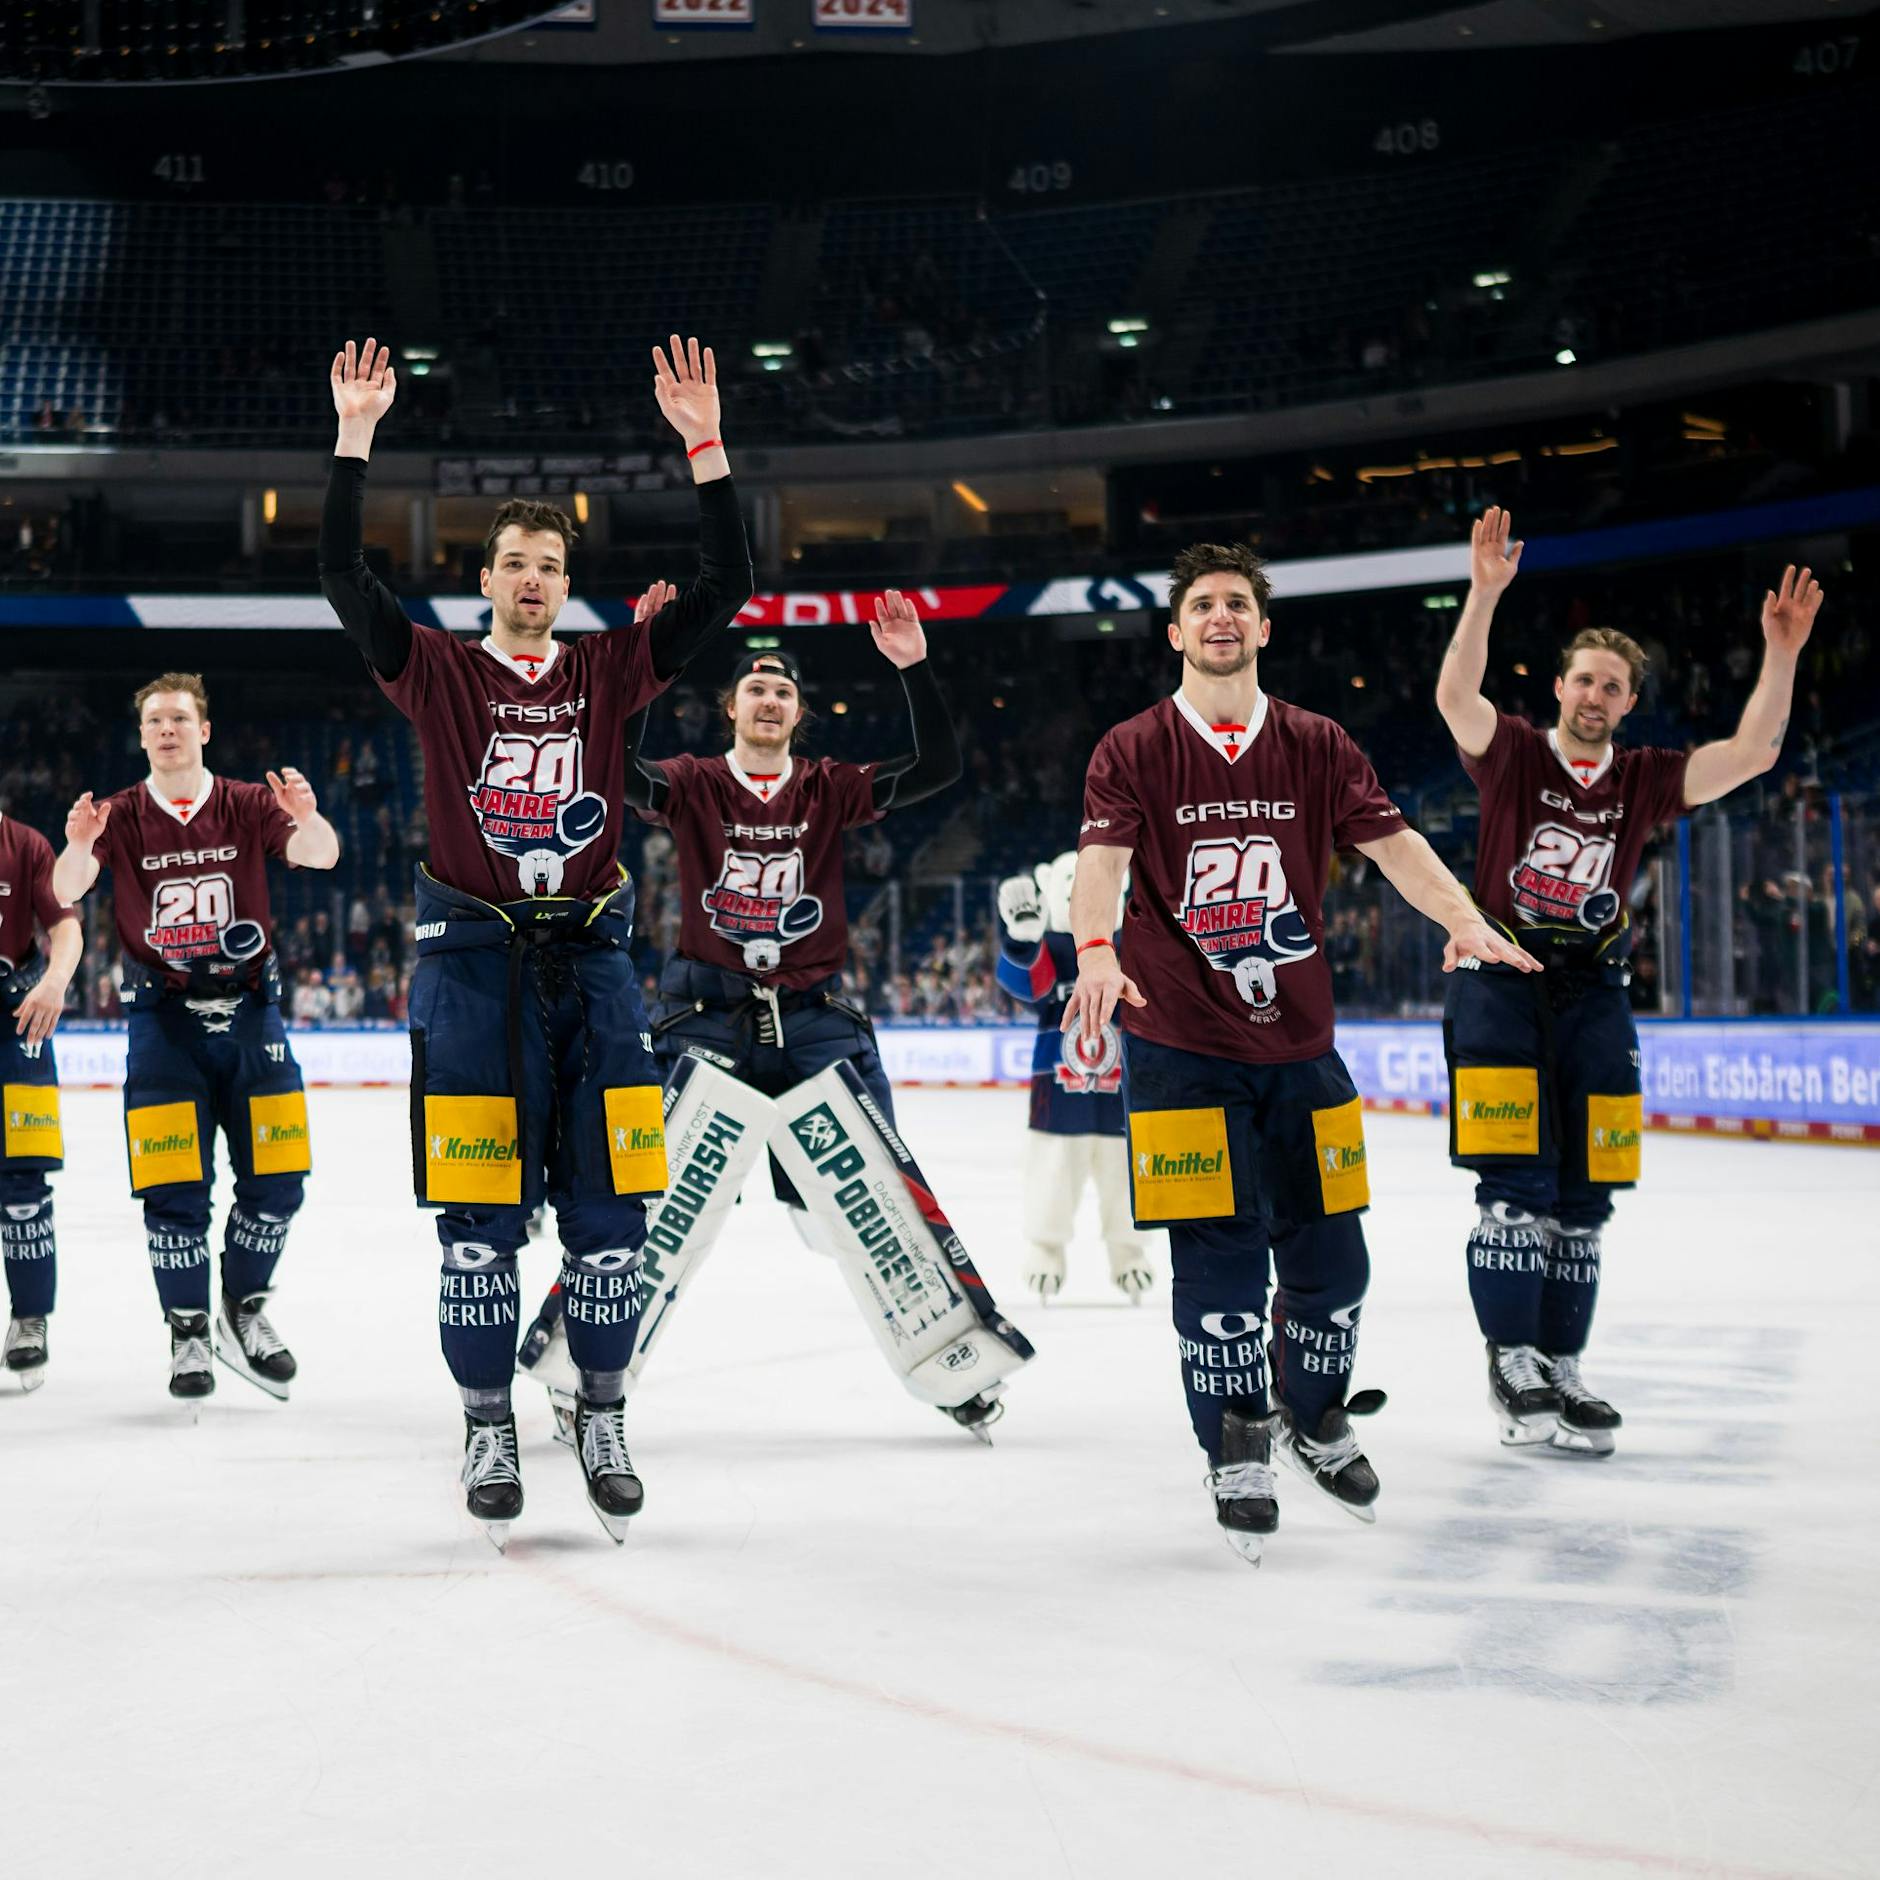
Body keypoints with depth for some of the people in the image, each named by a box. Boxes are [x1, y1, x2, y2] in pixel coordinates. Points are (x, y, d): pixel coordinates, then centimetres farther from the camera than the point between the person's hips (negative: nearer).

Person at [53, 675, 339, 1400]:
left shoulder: (248, 807, 0)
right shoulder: (121, 817, 0)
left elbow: (321, 856, -12)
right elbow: (67, 892, -13)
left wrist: (306, 818, -35)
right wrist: (77, 847, -34)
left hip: (248, 1006, 1)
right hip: (163, 1014, -1)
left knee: (275, 1181, 1)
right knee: (173, 1190, -4)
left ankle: (244, 1313, 21)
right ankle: (188, 1334, 9)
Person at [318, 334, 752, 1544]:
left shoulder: (611, 673, 7)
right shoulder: (438, 674, 4)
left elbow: (726, 586, 0)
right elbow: (345, 579, -8)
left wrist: (705, 443, -8)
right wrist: (356, 434, -15)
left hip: (589, 954, 2)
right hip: (472, 955, -2)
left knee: (608, 1205, 2)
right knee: (481, 1215, -1)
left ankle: (604, 1423, 13)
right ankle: (489, 1433, 9)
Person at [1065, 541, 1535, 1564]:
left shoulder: (1316, 746, 7)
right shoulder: (1133, 751, -1)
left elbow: (1392, 842, -2)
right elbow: (1101, 860, -14)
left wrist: (1464, 918, -20)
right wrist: (1097, 950, -35)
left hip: (1297, 1043, 3)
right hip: (1181, 1046, -3)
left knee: (1330, 1253, 6)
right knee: (1218, 1258, -5)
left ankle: (1314, 1421, 31)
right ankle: (1236, 1453, 13)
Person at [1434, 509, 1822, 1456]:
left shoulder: (1644, 782, 9)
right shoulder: (1512, 754, 1)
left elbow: (1751, 753, -1)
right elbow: (1455, 696, -18)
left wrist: (1780, 654, -13)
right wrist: (1485, 593, -30)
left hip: (1592, 995, 4)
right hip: (1498, 985, -4)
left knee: (1581, 1196, 5)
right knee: (1516, 1182, -12)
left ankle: (1558, 1369, 13)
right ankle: (1512, 1370, -8)